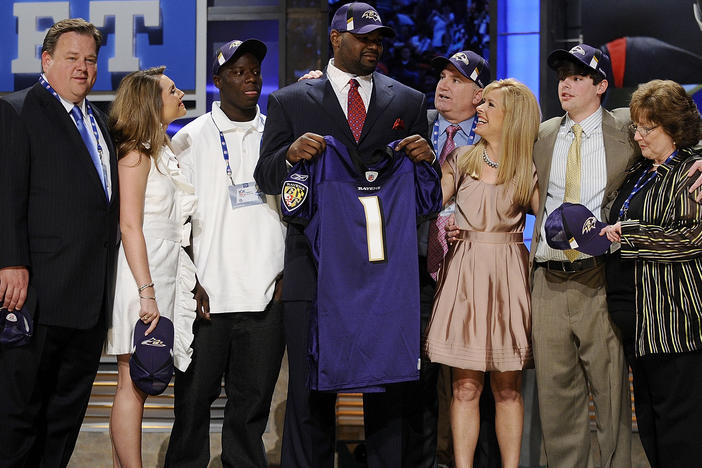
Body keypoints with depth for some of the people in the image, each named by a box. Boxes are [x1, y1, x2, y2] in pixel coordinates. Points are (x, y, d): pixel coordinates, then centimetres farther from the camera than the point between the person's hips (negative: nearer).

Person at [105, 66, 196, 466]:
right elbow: (129, 226, -15)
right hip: (142, 273, -9)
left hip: (165, 275, 9)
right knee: (134, 385, -7)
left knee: (138, 384, 8)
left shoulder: (164, 151, 19)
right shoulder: (138, 152, -8)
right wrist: (146, 292, -21)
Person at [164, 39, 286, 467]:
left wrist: (289, 271, 4)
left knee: (252, 400, 6)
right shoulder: (191, 139, 4)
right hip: (208, 295, -2)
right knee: (195, 398, 2)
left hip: (267, 293, 2)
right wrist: (189, 282, -4)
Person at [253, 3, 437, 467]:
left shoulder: (409, 102, 13)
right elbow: (266, 177, 5)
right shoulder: (291, 102, 9)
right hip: (315, 268, -1)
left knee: (388, 392, 5)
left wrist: (425, 159, -10)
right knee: (311, 394, 1)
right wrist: (292, 154, -17)